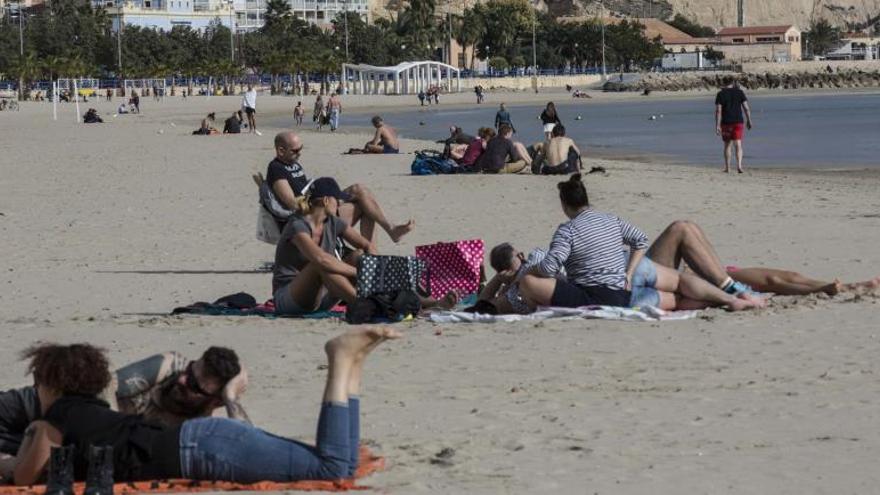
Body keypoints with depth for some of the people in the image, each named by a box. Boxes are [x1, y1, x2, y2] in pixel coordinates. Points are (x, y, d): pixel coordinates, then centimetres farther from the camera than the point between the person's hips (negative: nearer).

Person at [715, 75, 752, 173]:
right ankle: (739, 165, -24)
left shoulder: (720, 94, -3)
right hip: (738, 122, 0)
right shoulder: (739, 92, 2)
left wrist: (717, 125, -10)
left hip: (726, 123, 0)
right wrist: (749, 121, 8)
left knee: (727, 145, 14)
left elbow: (718, 111, -9)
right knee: (738, 145, -4)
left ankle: (727, 168, 18)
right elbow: (746, 108, -1)